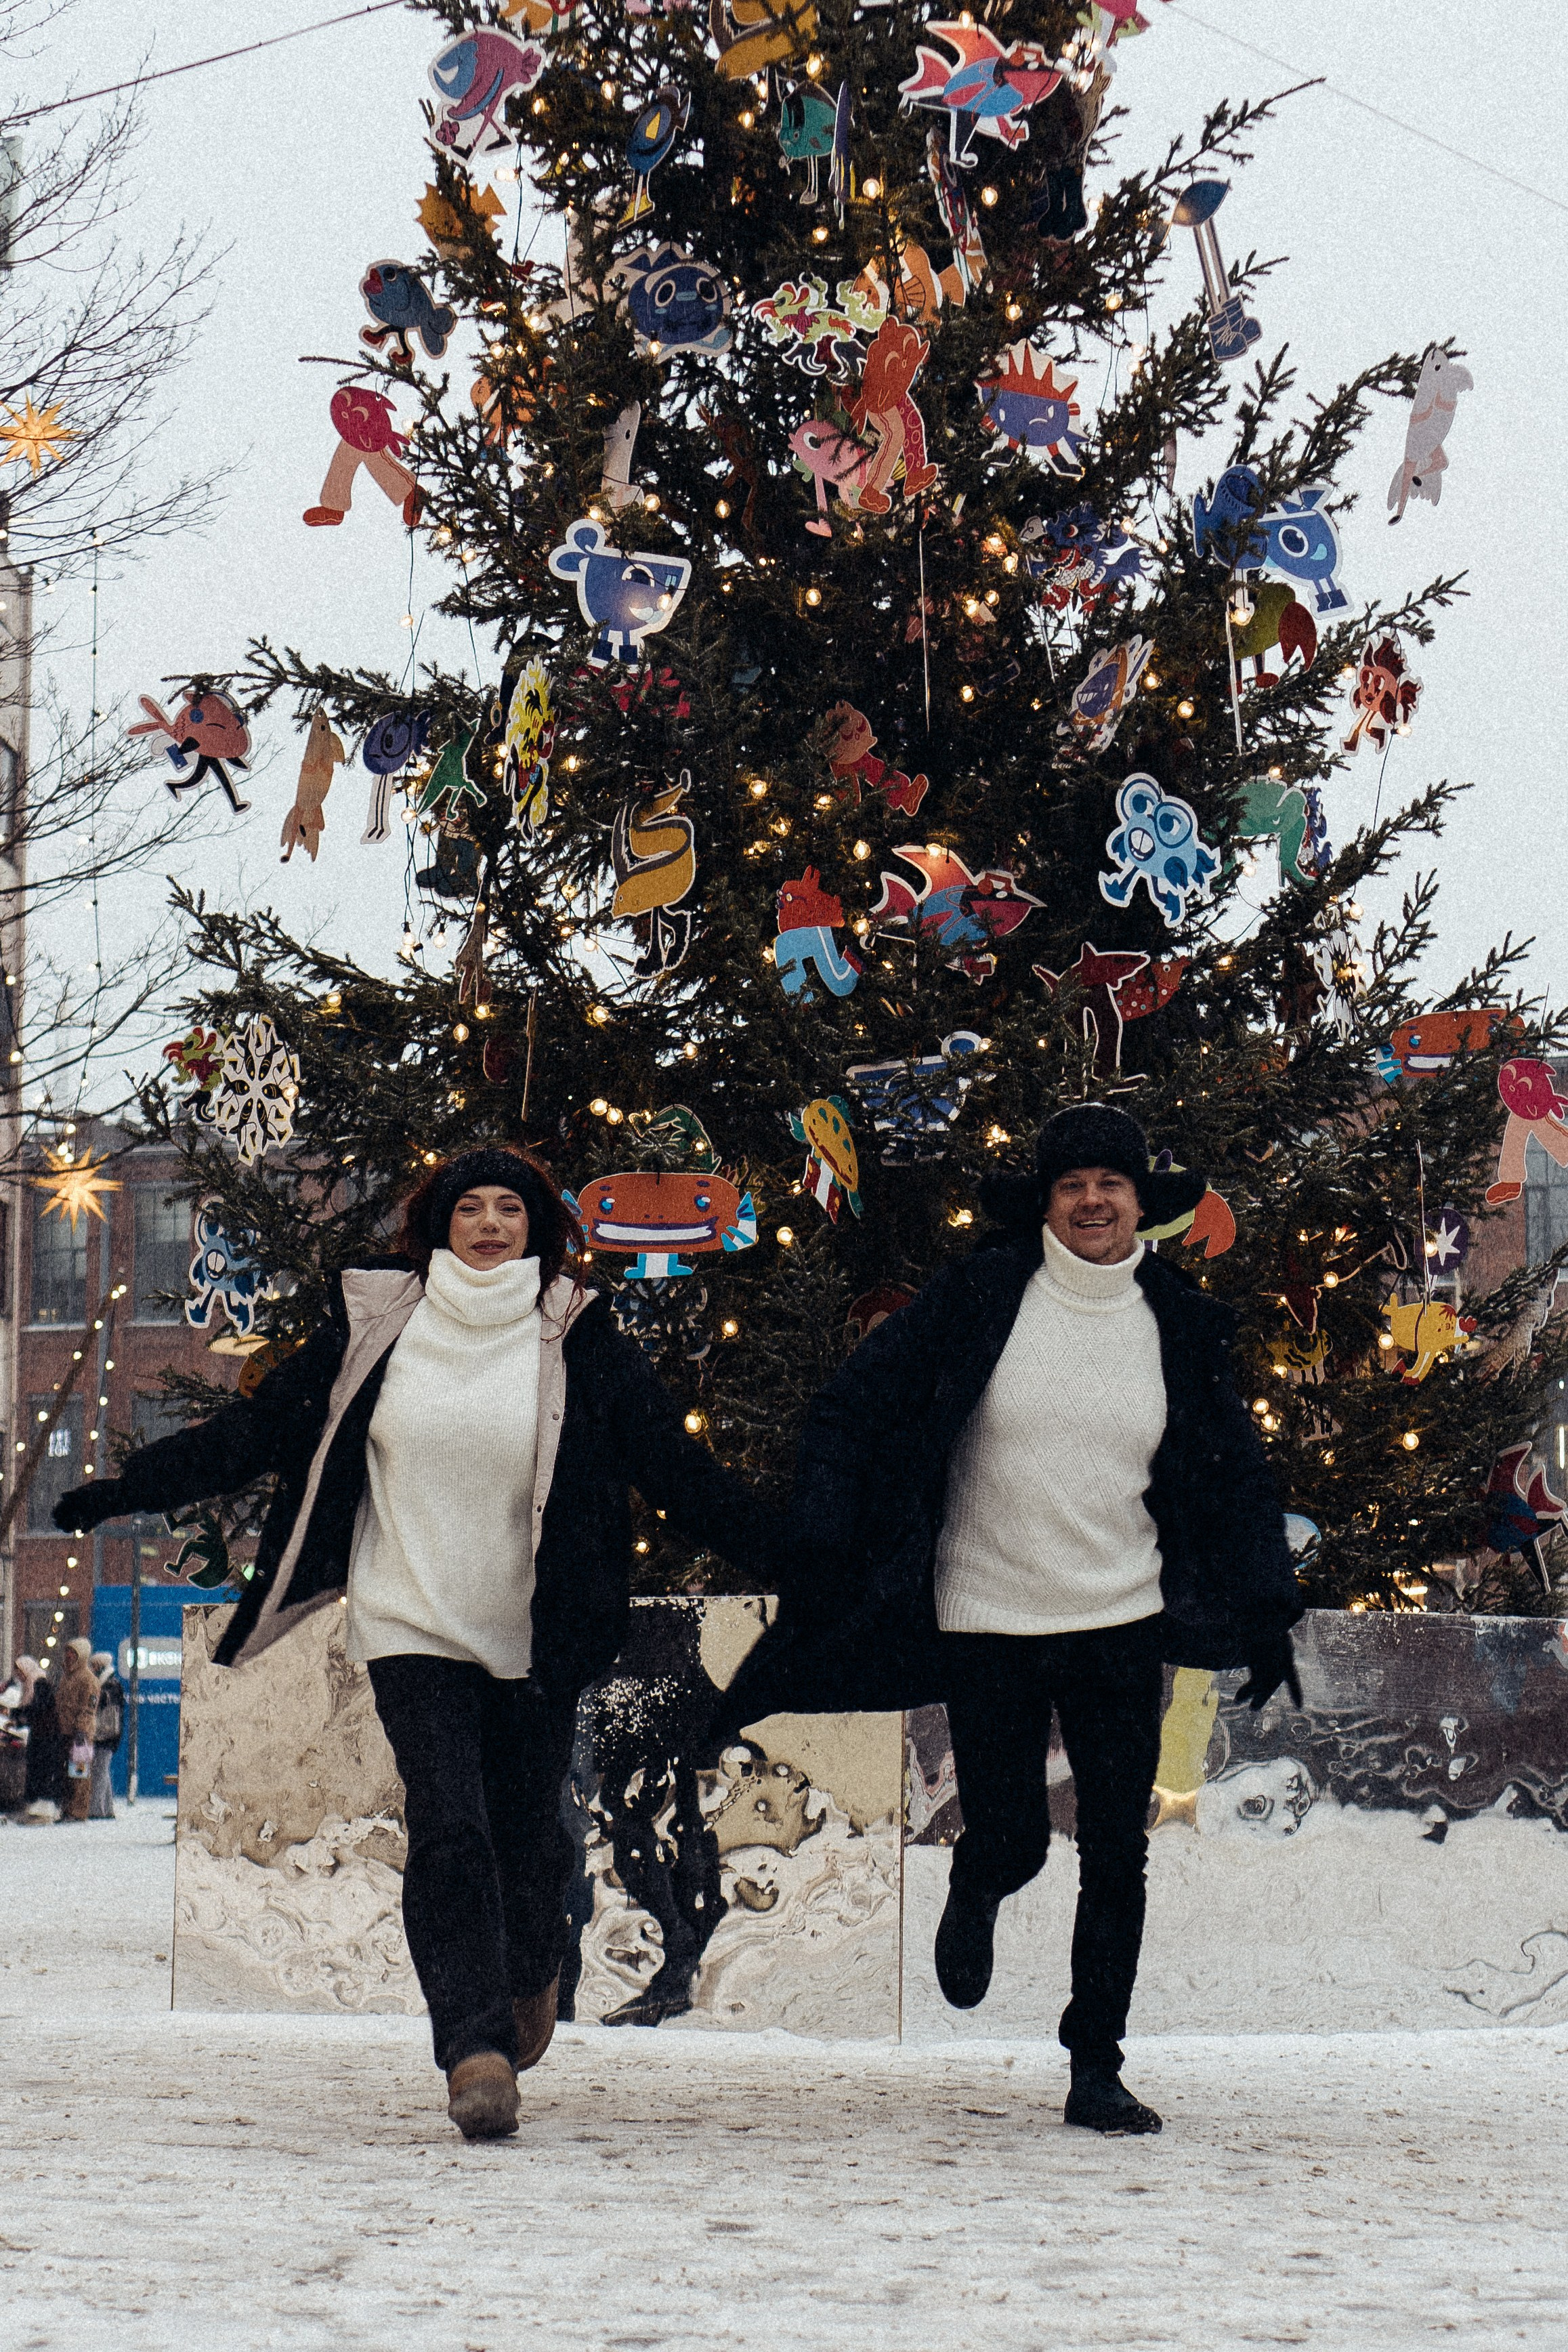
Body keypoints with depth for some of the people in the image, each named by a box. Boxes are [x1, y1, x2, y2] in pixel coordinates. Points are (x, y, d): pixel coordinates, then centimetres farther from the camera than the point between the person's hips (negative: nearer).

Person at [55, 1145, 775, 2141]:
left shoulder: (577, 1340, 1)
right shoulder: (375, 1329, 3)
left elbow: (674, 1462, 2)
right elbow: (259, 1427, 7)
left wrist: (785, 1553, -3)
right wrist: (126, 1489, 5)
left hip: (538, 1636, 1)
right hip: (415, 1625, 0)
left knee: (526, 1834, 5)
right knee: (448, 1826, -16)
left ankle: (532, 1971, 38)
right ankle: (477, 2047, -18)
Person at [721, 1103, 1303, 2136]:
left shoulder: (1182, 1323, 4)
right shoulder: (980, 1296, -4)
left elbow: (1238, 1474, 13)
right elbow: (853, 1409, -2)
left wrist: (1268, 1611, 7)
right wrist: (820, 1550, -9)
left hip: (1122, 1623, 2)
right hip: (988, 1620, -2)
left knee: (1117, 1852, 1)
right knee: (1009, 1841, -1)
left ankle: (1097, 2069, 13)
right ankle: (976, 1895, 37)